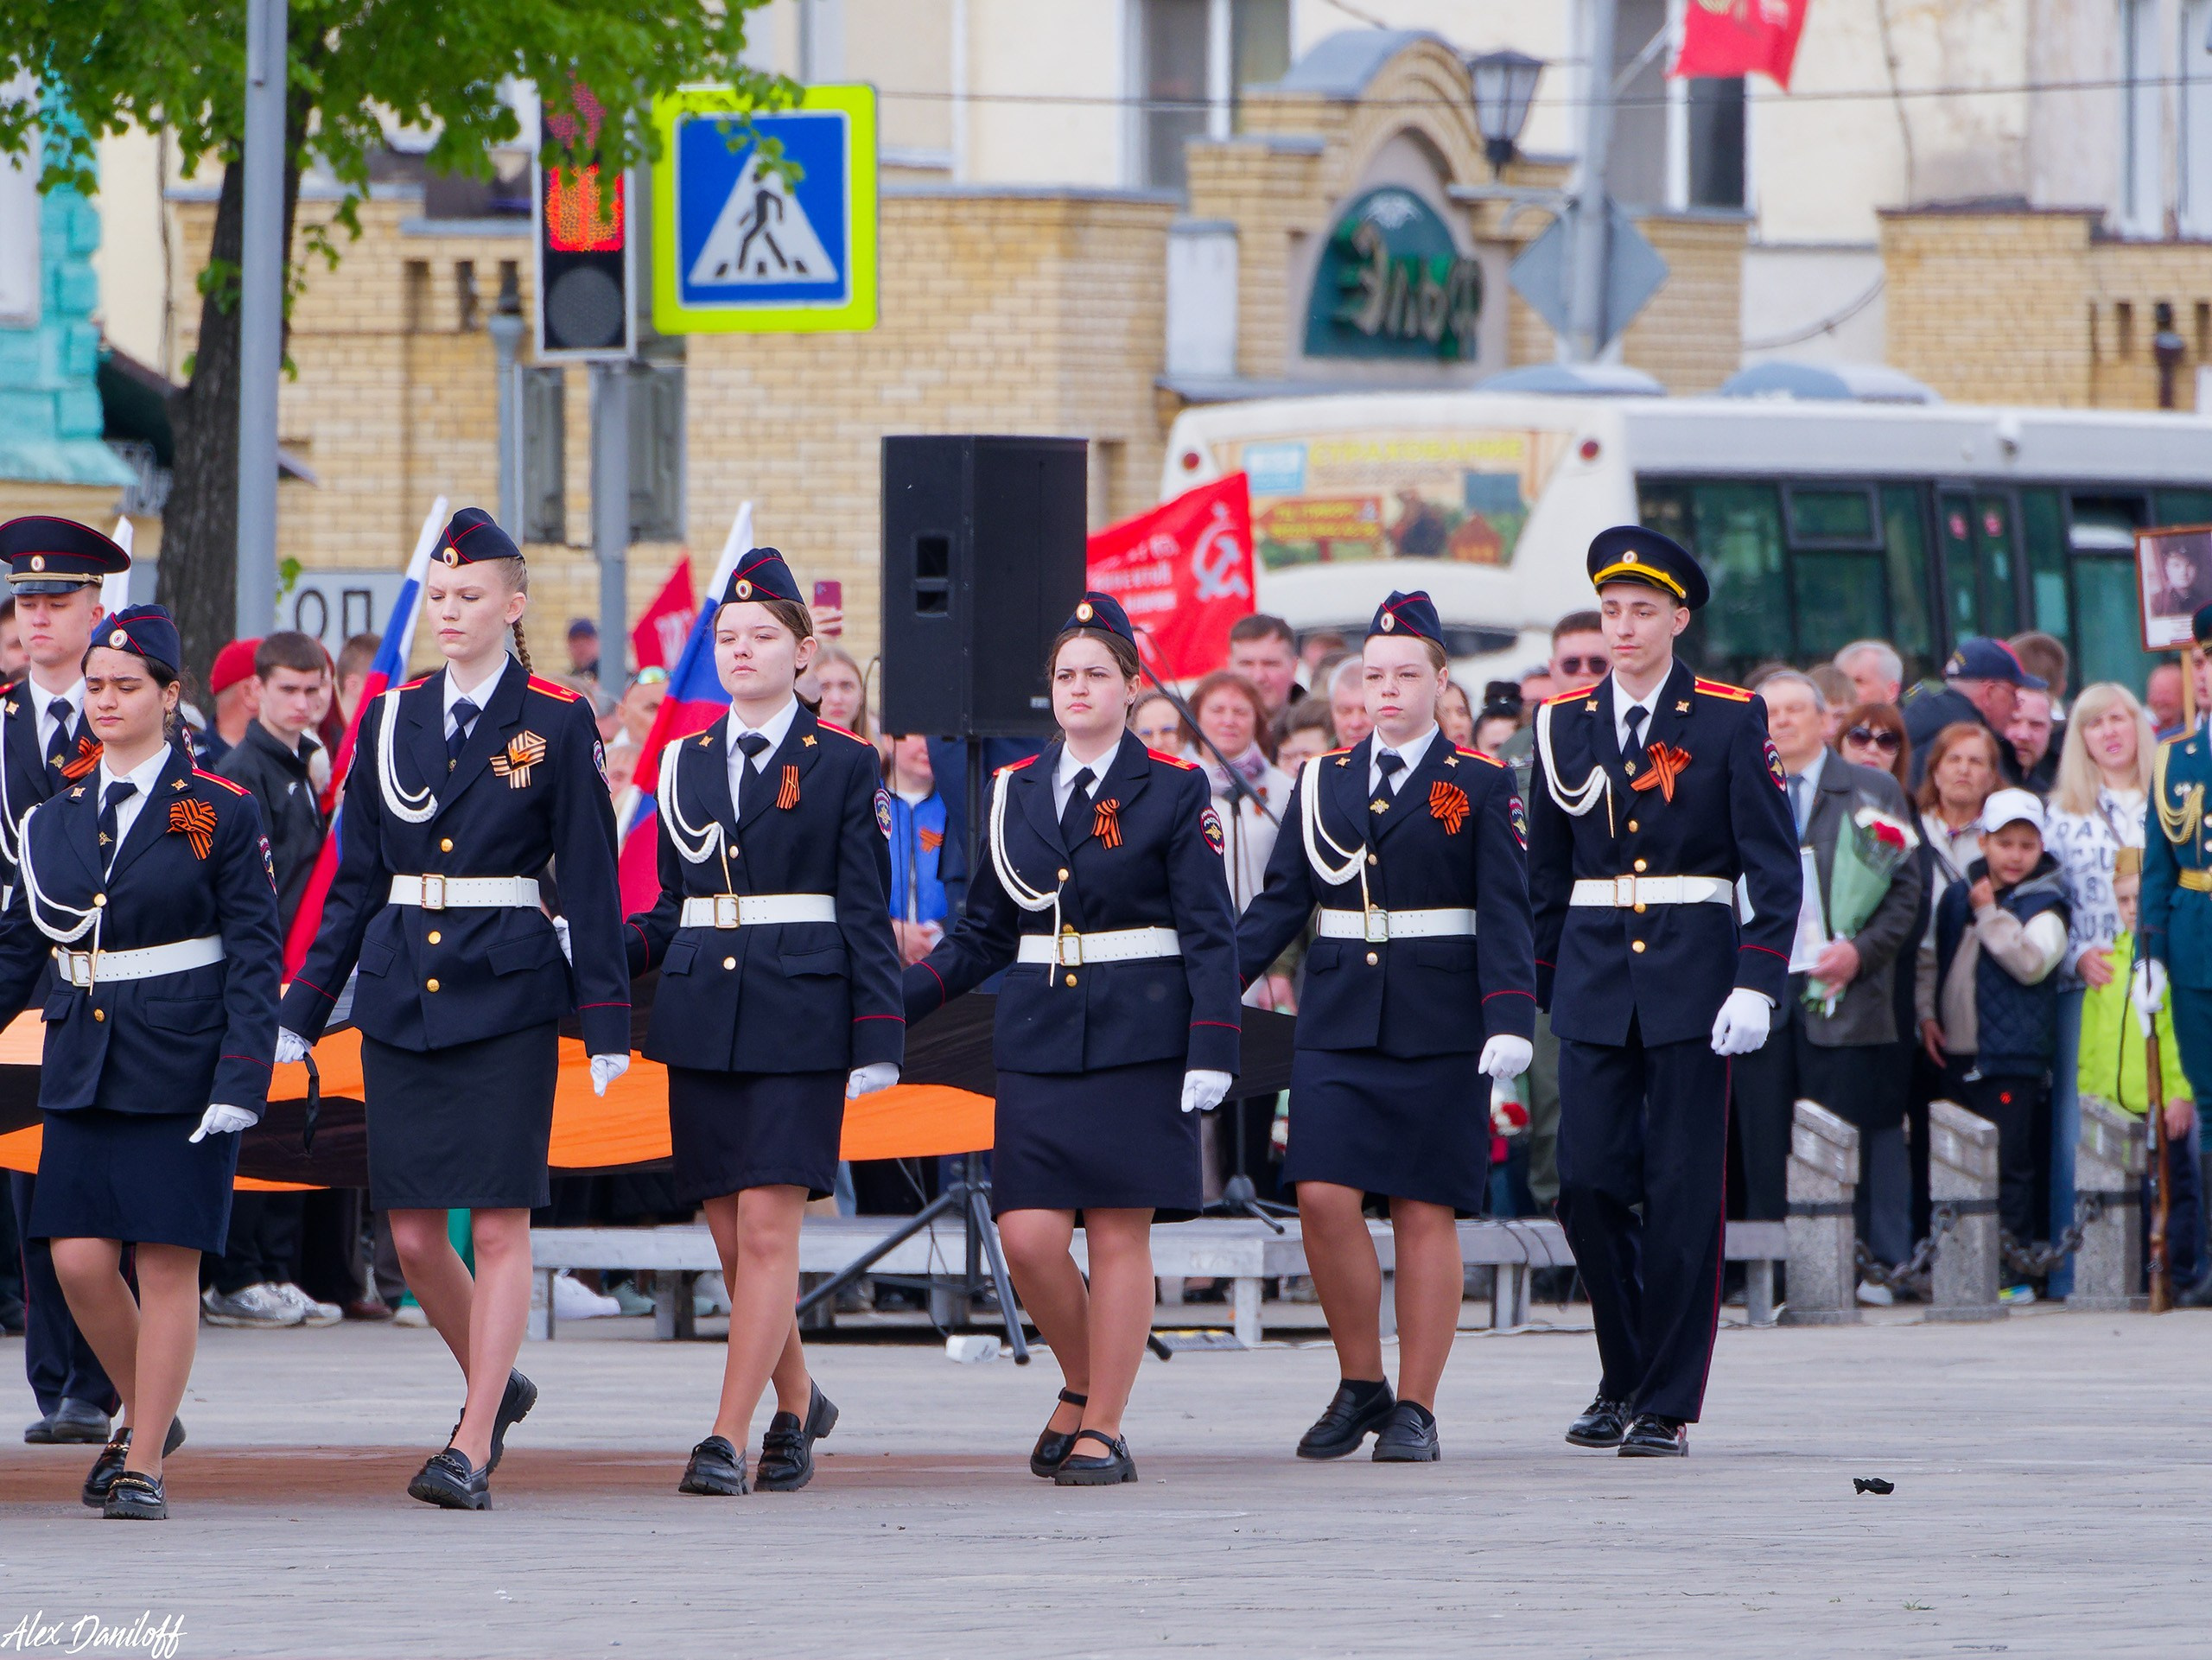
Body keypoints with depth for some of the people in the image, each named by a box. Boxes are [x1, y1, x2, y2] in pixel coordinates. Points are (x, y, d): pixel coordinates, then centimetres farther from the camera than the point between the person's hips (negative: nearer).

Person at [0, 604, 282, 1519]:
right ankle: (147, 1415, 22)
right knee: (79, 1260, -2)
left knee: (166, 1263, -3)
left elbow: (256, 956, -6)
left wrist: (241, 1081, -14)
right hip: (84, 1066, 4)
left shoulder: (221, 814, -3)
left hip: (181, 1067, -4)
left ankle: (144, 1464, 3)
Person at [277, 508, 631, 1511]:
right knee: (412, 1235, 5)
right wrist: (302, 1012, 11)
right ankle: (496, 1384, 29)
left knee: (498, 1226, -5)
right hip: (400, 996, 4)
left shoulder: (556, 723, -2)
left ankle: (473, 1446, -5)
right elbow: (355, 882, 13)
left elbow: (591, 881, -3)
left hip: (506, 995, -4)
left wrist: (606, 1023, -7)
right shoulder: (390, 720, 10)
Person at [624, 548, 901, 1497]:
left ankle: (729, 1439, -13)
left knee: (768, 1230, -11)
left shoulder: (844, 766, 0)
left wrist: (876, 1045, -7)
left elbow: (867, 917, -2)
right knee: (731, 1239, 6)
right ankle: (796, 1406, 27)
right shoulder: (688, 764, 12)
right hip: (702, 1017, 5)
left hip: (798, 1021, -5)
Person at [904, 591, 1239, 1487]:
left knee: (1118, 1236, -3)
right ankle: (1082, 1385, 18)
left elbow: (1210, 933, -3)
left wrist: (1211, 1049, -13)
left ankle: (1103, 1428, 2)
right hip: (1039, 1036, 3)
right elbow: (984, 934, 15)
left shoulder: (1175, 792, 0)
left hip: (1138, 1038, -3)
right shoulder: (1013, 792, 11)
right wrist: (889, 1005, 6)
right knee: (1027, 1237, -6)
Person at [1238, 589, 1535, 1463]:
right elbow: (1279, 904, 10)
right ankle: (1360, 1385, 8)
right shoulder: (1322, 782, 11)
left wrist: (1508, 1020, -16)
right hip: (1338, 1021, 3)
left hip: (1437, 1026, -3)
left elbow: (1504, 913, -4)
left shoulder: (1480, 785, 1)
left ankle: (1416, 1409, 5)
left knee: (1423, 1212, -1)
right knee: (1323, 1197, -9)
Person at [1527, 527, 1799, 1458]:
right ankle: (1624, 1376, 16)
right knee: (1588, 1182, -3)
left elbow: (1775, 866, -4)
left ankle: (1667, 1406, 4)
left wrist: (1756, 986, -14)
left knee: (1682, 1195, -3)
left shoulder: (1729, 720, -1)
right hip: (1594, 985, 3)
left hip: (1692, 981, -3)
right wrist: (1528, 997, 11)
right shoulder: (1565, 725, 10)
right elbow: (1545, 878, 15)